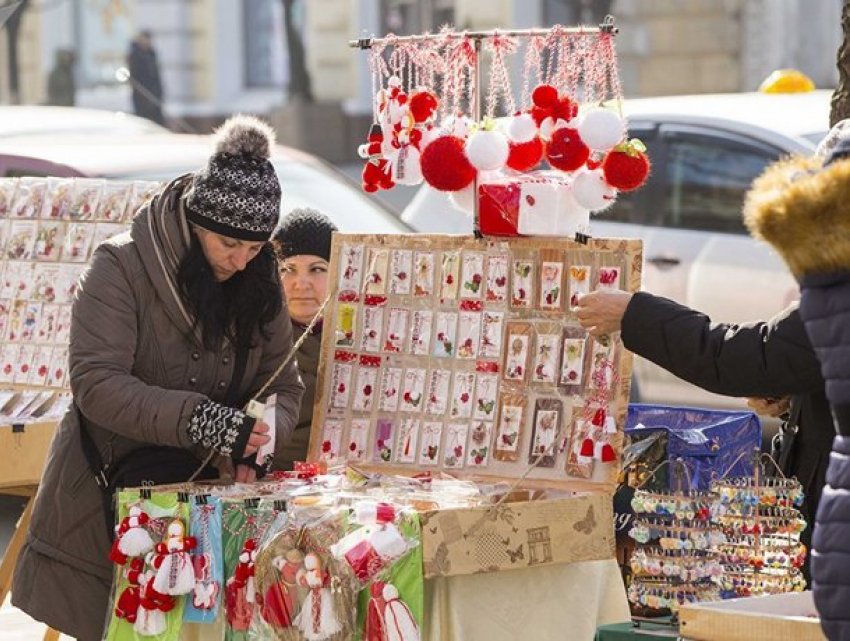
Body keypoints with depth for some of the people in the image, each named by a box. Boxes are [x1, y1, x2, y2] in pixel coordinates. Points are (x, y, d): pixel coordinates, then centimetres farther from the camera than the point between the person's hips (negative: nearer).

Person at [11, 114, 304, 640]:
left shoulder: (261, 283, 1)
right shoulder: (122, 267, -15)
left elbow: (284, 387, 3)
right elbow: (96, 383, -24)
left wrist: (255, 441, -20)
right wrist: (196, 419, -37)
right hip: (104, 493, -4)